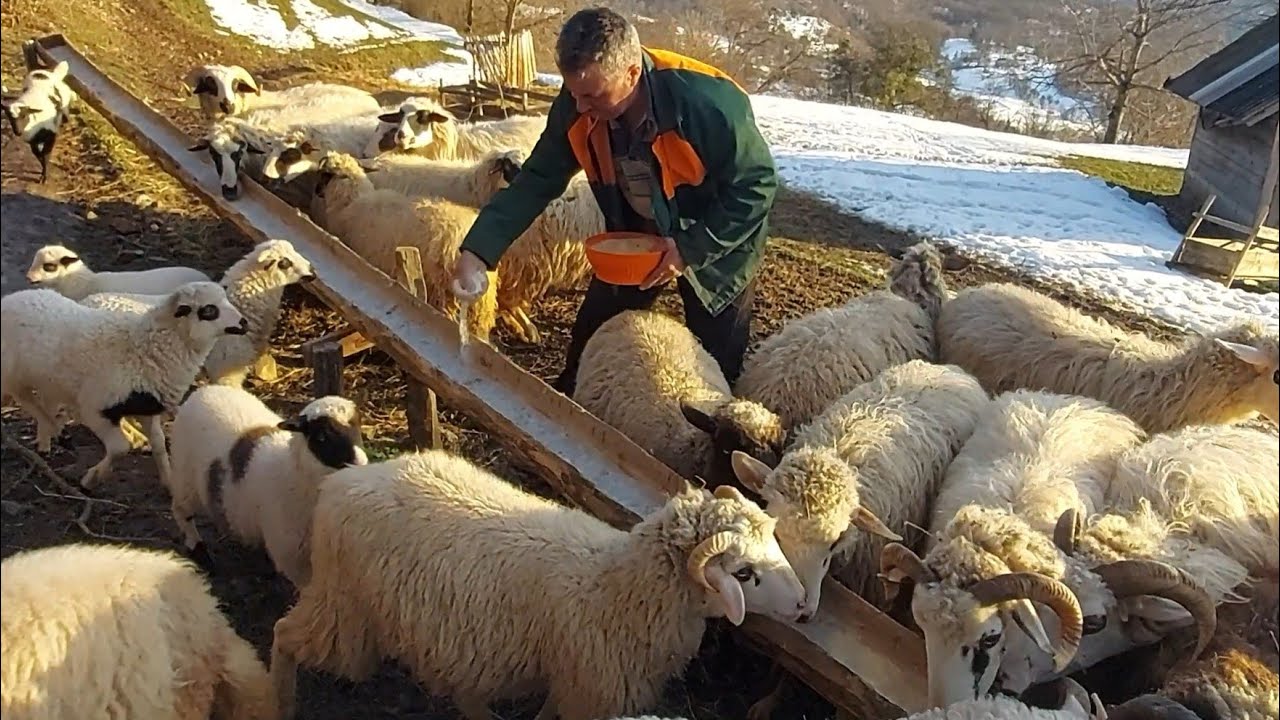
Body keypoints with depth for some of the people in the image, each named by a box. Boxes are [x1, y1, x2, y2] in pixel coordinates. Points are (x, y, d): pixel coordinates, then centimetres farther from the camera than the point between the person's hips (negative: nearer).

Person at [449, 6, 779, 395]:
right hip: (635, 238, 4)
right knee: (589, 342, 11)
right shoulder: (576, 108, -21)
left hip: (715, 246, -4)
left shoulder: (707, 103, -37)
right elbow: (536, 182, -15)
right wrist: (478, 250, -26)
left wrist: (692, 249, -31)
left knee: (718, 366, 9)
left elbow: (756, 185, -26)